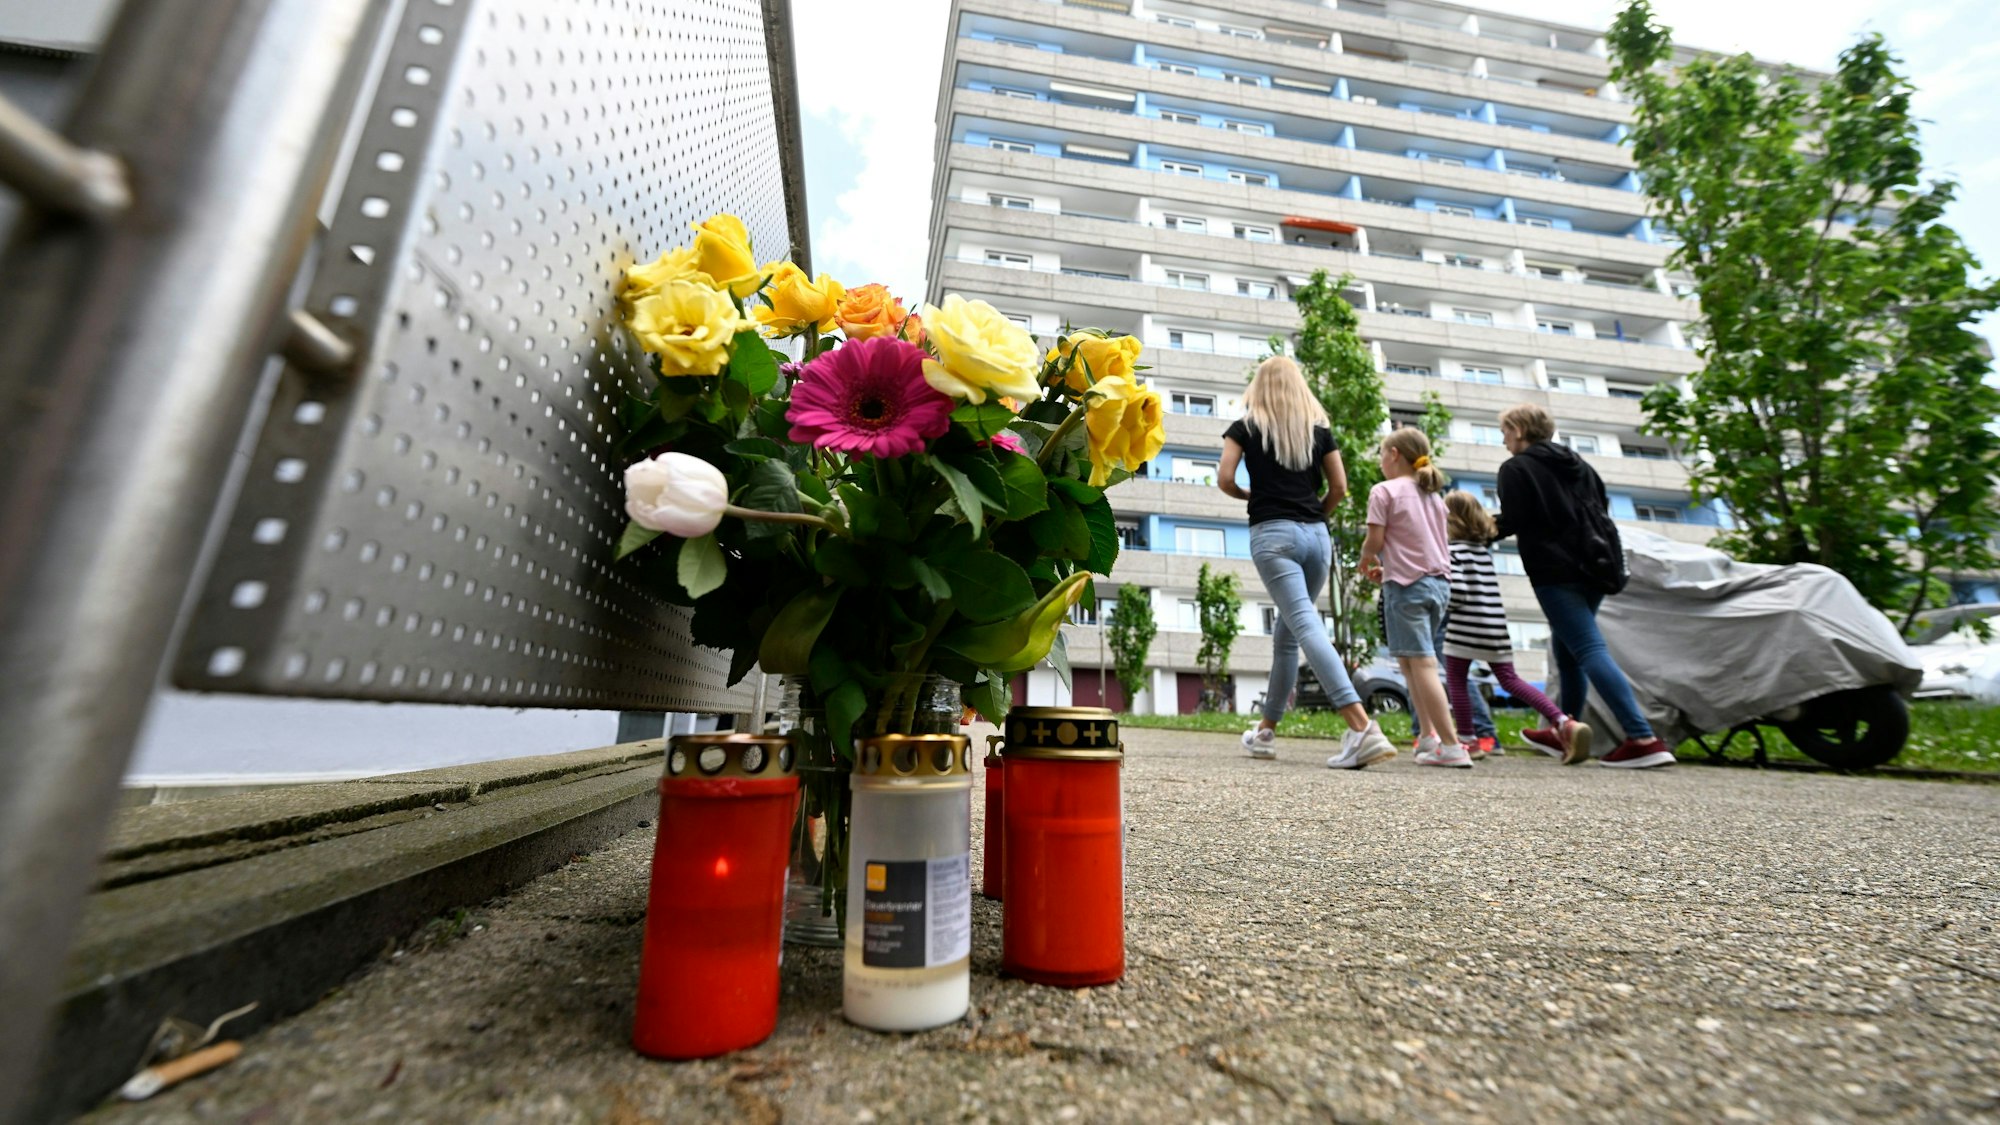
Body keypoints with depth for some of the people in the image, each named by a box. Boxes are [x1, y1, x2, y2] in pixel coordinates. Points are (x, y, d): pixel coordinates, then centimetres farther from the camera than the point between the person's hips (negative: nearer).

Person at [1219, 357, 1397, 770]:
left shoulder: (1245, 426, 5)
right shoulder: (1319, 428, 13)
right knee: (1286, 632, 13)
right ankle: (1266, 730, 23)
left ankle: (1362, 728, -26)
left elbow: (1224, 479, -4)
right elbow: (1339, 486, 9)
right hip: (1316, 535, 5)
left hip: (1272, 533, -4)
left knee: (1307, 628, -13)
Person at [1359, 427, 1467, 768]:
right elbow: (1430, 545, 17)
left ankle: (1452, 747, -8)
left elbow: (1375, 540, -10)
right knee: (1412, 660, 14)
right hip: (1439, 582, 8)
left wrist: (1366, 561, 11)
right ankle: (1427, 735, 12)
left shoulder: (1384, 491, -4)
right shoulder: (1433, 496, 18)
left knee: (1421, 663, -7)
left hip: (1408, 585, -8)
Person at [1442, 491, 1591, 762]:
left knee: (1456, 681, 4)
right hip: (1496, 625, 8)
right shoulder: (1484, 546, 15)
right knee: (1510, 680, 14)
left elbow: (1456, 590, -18)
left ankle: (1467, 742, 6)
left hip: (1467, 626, -7)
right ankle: (1564, 723, 0)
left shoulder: (1454, 550, -9)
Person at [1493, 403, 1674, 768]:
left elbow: (1512, 522, -12)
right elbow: (1602, 506, 19)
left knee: (1588, 649, -11)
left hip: (1555, 571, -8)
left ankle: (1643, 739, -18)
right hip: (1593, 566, 8)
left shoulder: (1515, 468, -6)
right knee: (1567, 648, 16)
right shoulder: (1576, 462, 17)